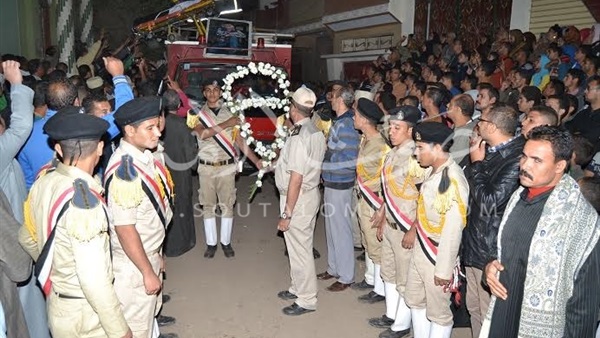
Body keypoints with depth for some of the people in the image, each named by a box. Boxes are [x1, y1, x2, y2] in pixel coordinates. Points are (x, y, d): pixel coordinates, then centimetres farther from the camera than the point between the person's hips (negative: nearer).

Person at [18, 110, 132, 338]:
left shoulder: (42, 184, -4)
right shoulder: (82, 199, -28)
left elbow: (27, 239, 12)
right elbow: (94, 280, -28)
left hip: (56, 304, 7)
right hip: (84, 315, -7)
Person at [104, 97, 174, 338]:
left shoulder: (145, 155, -1)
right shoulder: (125, 170, -27)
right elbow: (124, 229, -25)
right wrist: (148, 272, -17)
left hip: (149, 254, 8)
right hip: (133, 264, -8)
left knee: (150, 313, 26)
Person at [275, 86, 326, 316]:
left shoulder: (299, 138, -23)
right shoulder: (316, 133, 5)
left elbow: (296, 179, -25)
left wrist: (286, 214, -20)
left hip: (298, 199, -10)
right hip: (310, 193, 10)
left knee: (299, 249, 4)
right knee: (301, 246, 21)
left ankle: (306, 300, 19)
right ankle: (298, 288, 38)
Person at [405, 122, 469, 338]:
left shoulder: (452, 179, -25)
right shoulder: (434, 172, 3)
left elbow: (453, 230, -24)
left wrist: (444, 269, -19)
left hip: (437, 256, -9)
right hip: (421, 250, 9)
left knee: (438, 311, 9)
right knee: (415, 300, 23)